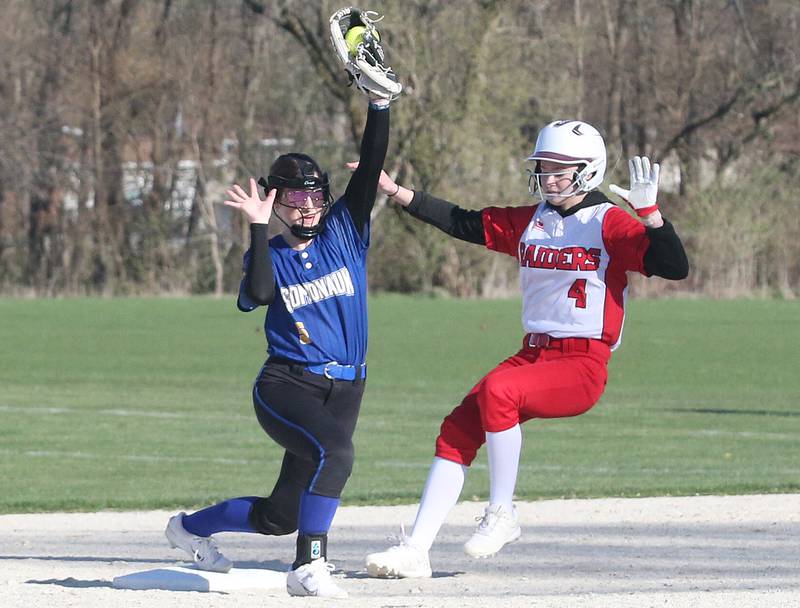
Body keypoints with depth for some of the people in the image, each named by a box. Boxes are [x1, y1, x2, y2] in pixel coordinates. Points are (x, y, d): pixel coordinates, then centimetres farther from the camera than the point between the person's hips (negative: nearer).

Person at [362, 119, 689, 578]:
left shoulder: (609, 224, -6)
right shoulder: (529, 222, 13)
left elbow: (675, 267, -16)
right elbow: (463, 223, 14)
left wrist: (649, 210, -29)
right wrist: (392, 189, 9)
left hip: (583, 365, -7)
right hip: (533, 354, 7)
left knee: (497, 390, -31)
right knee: (457, 431, -8)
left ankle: (502, 515, -16)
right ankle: (416, 550, -6)